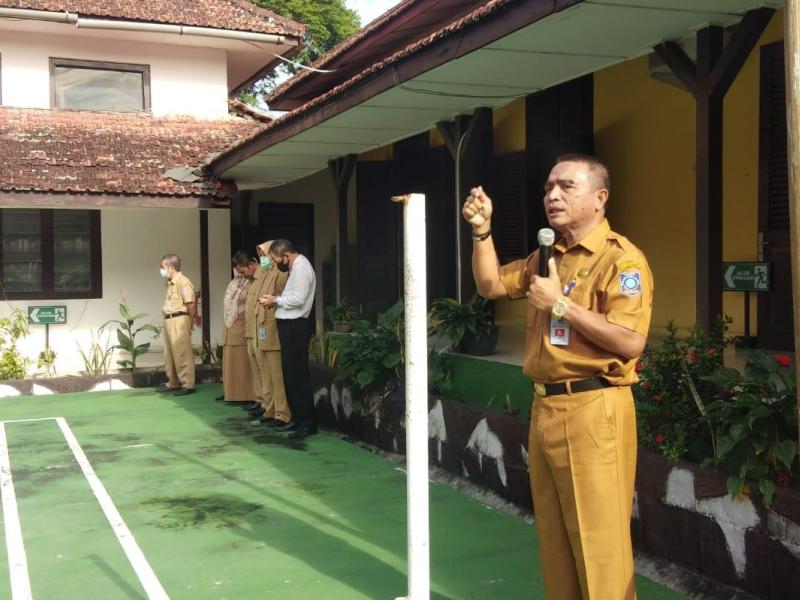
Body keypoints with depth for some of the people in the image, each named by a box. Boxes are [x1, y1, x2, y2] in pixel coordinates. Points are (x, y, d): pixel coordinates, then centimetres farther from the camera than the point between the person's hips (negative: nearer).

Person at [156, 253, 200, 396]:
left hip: (179, 320, -10)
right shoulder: (170, 283, 15)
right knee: (169, 353, 15)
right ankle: (172, 383, 26)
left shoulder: (183, 282, -13)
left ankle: (187, 385, -1)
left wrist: (193, 319, -11)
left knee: (182, 354, -6)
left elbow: (191, 303, -16)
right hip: (169, 320, 10)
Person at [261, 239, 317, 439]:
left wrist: (275, 299, -10)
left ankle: (308, 422, -3)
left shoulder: (301, 267, -14)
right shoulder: (295, 266, 16)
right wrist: (277, 299, -1)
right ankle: (297, 418, 20)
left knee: (298, 374, -7)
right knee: (290, 373, 13)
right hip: (289, 325, 10)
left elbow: (298, 299, -21)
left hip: (295, 326, -10)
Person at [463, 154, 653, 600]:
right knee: (555, 538, 16)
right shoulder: (548, 256, 15)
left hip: (592, 411, -8)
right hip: (544, 408, 8)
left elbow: (630, 342, -20)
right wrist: (482, 230, 8)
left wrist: (562, 304, -17)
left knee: (598, 539, -2)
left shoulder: (621, 258, -10)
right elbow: (491, 285, 22)